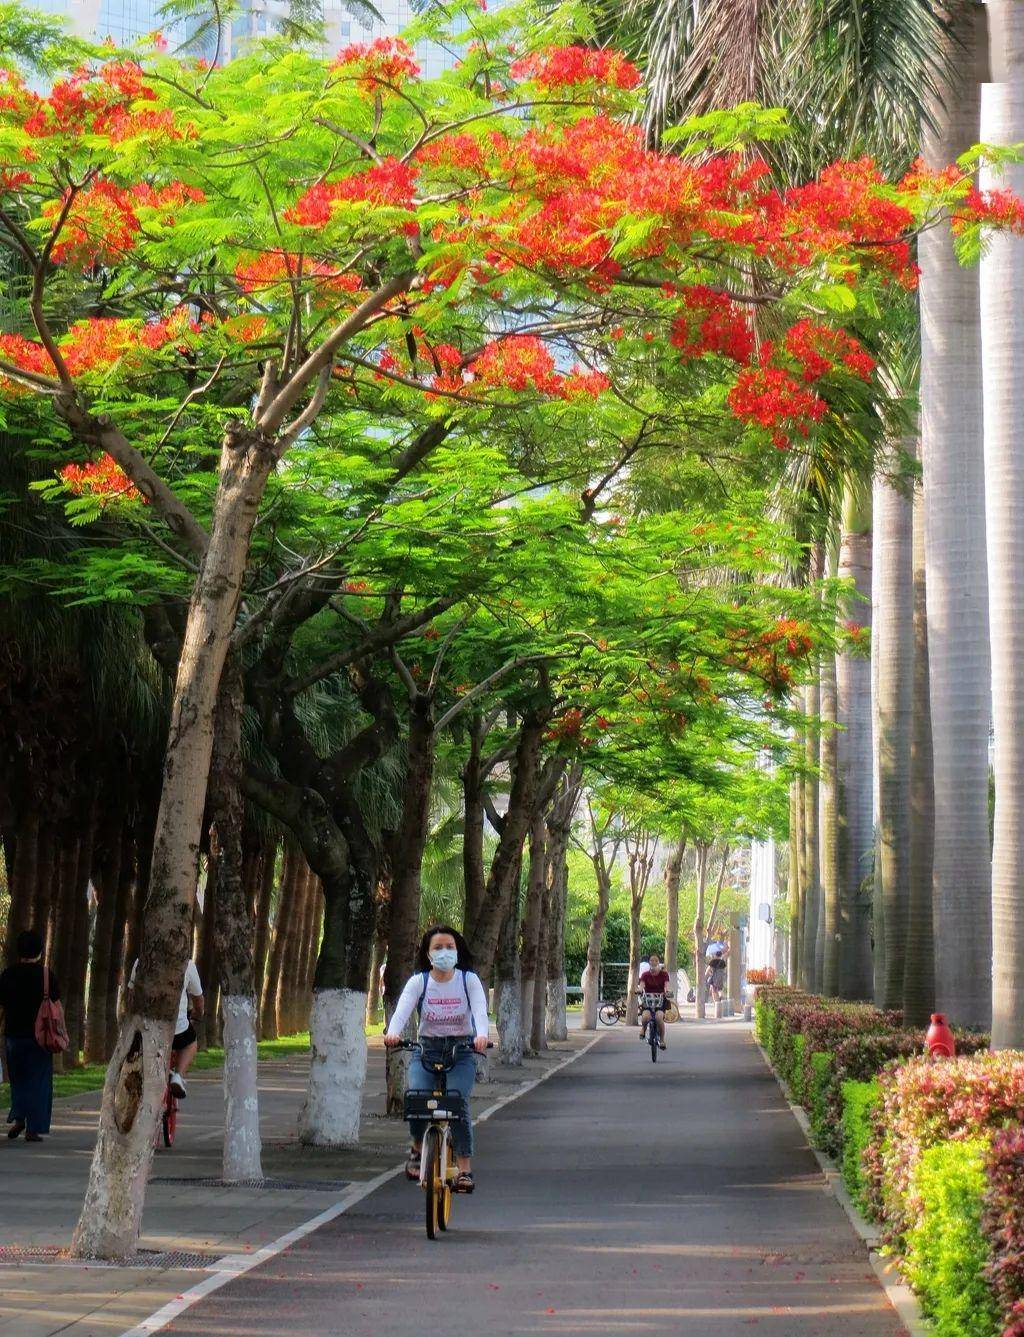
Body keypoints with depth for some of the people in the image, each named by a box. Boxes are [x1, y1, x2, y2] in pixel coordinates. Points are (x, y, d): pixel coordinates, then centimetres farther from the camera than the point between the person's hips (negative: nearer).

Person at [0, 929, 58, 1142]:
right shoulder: (47, 975, -6)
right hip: (40, 1035, -2)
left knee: (18, 1079, 18)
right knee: (38, 1081, 4)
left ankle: (18, 1118, 2)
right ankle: (33, 1129, 2)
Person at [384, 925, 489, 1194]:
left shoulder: (469, 980, -1)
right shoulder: (418, 982, -1)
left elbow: (480, 1011, -16)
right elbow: (402, 1010, -17)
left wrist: (481, 1035, -39)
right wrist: (392, 1032, -39)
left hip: (461, 1052, -1)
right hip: (427, 1050, 1)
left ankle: (465, 1169, -14)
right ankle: (418, 1148, 6)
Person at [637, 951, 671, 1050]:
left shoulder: (664, 974, 3)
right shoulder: (645, 974, 4)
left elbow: (666, 985, -12)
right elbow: (642, 985, -12)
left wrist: (666, 991, -36)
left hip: (660, 1000, -1)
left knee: (659, 1017, -31)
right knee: (645, 1016, -31)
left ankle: (662, 1039, -11)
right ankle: (643, 1028, 6)